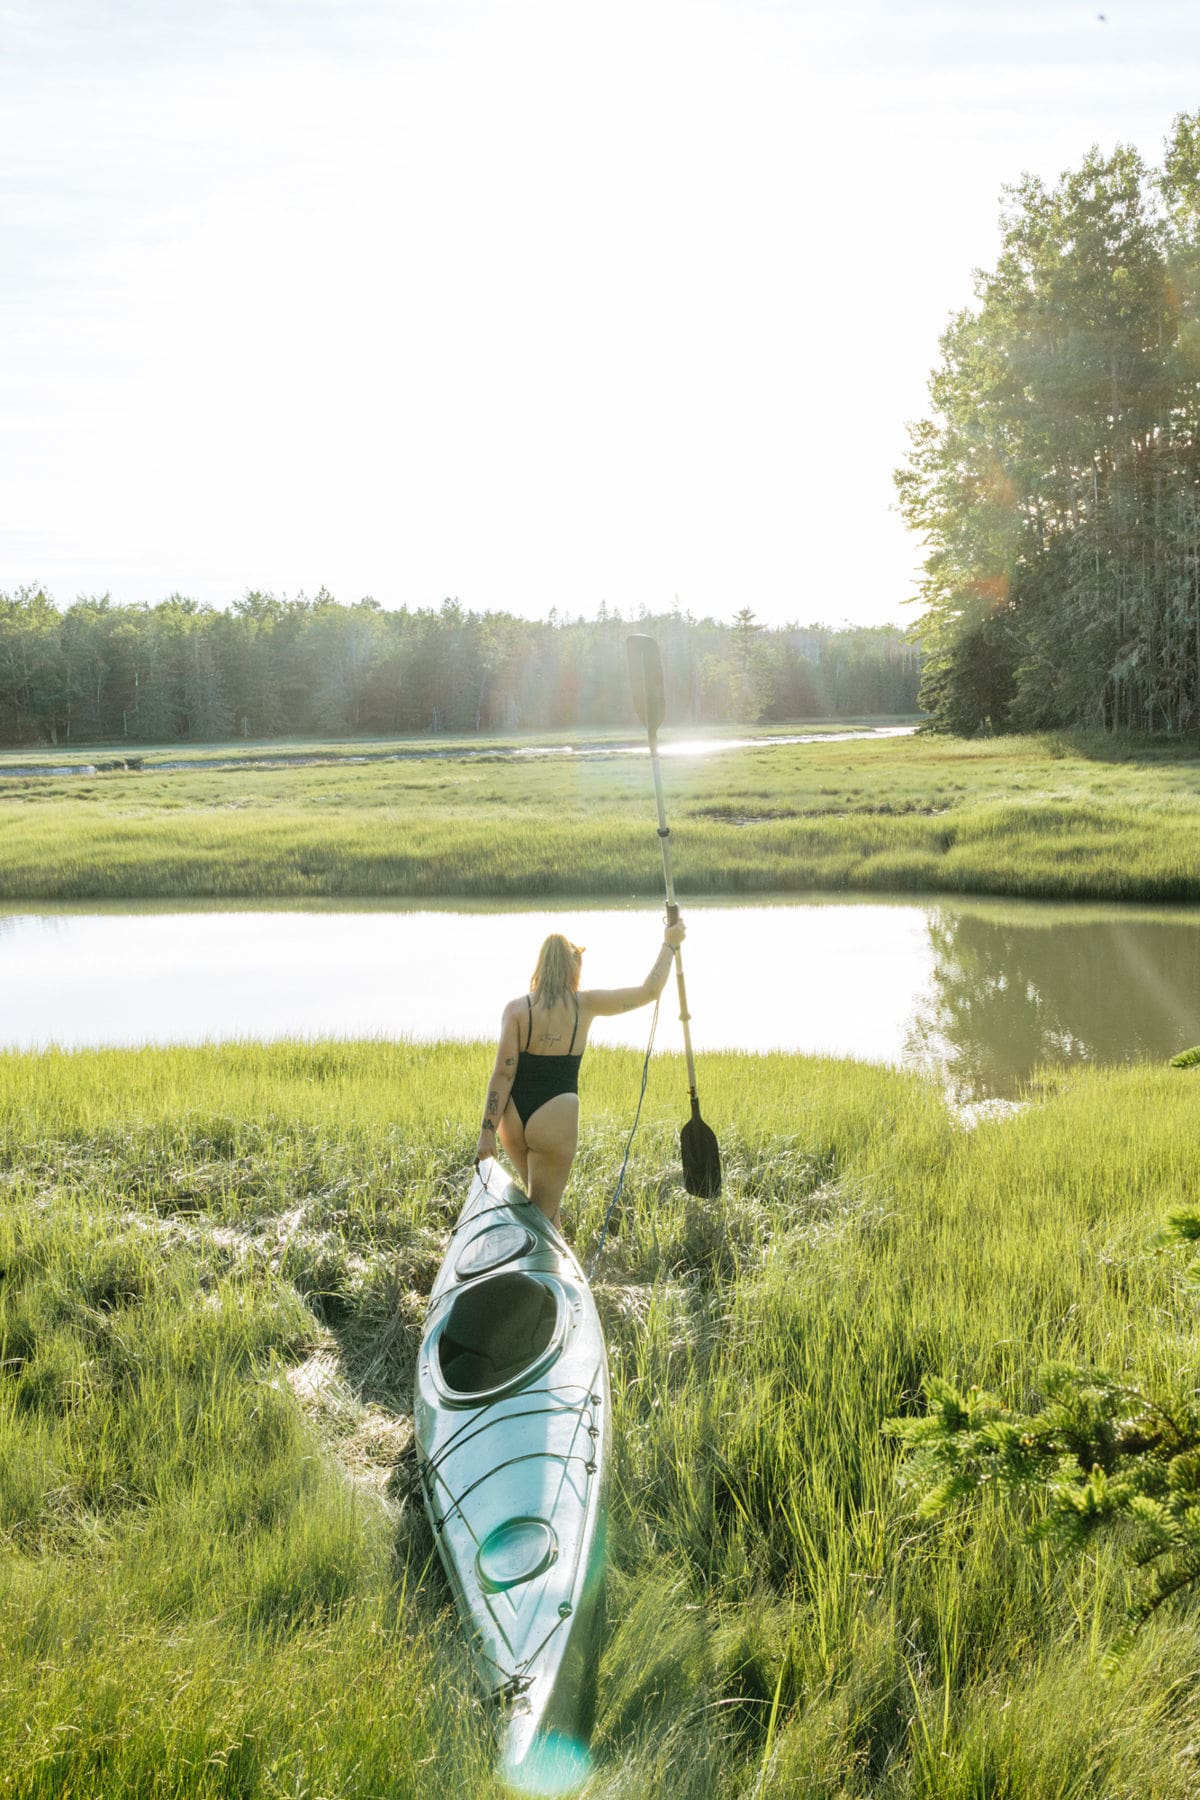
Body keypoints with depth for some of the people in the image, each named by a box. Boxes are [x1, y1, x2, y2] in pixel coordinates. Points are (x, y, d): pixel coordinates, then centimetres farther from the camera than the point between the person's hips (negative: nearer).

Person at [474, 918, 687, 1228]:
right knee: (544, 1213, 8)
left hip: (513, 1120, 2)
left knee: (539, 1201, 26)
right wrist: (669, 944, 19)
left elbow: (503, 1074, -8)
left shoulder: (517, 1009, -3)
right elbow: (649, 991, 6)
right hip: (554, 1121, -2)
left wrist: (487, 1131, -5)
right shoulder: (585, 1004, -3)